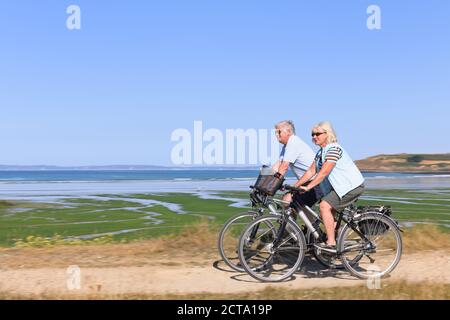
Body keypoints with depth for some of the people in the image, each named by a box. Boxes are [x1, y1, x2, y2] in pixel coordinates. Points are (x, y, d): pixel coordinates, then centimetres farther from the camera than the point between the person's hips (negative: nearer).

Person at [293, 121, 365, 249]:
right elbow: (311, 172, 9)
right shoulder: (320, 152, 11)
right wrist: (295, 186, 1)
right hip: (341, 186, 10)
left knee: (325, 206, -18)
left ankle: (331, 243, -15)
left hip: (352, 186, -10)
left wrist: (308, 187, -30)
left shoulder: (334, 149, -18)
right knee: (329, 212, 14)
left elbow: (324, 172, -26)